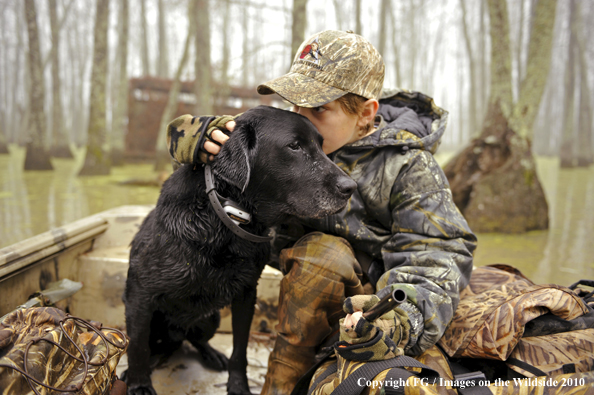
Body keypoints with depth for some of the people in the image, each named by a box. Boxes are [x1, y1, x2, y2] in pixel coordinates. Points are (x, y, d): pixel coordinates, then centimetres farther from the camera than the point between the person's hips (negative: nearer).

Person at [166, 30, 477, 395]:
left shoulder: (407, 166, -13)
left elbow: (437, 256, -22)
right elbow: (183, 131, 5)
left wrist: (398, 321, -42)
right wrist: (206, 137, -22)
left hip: (369, 299, -4)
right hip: (311, 295, 4)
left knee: (320, 249, -32)